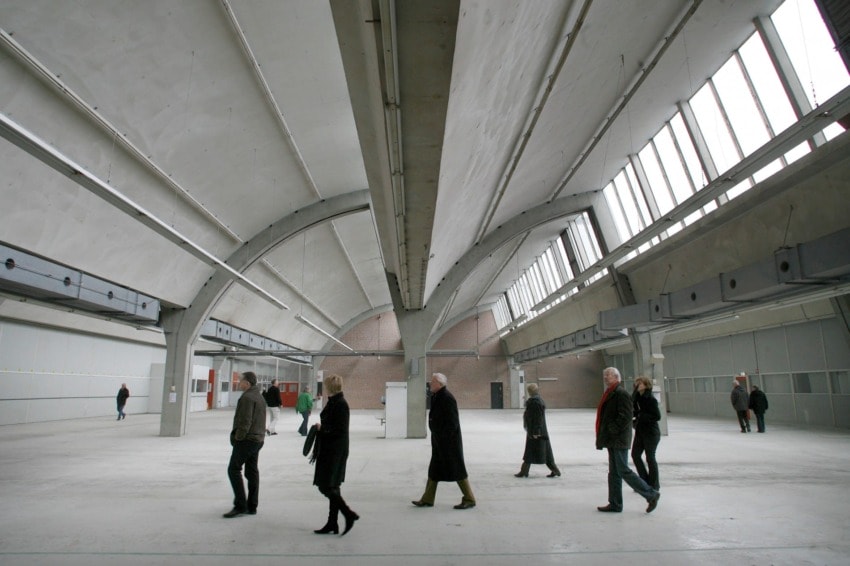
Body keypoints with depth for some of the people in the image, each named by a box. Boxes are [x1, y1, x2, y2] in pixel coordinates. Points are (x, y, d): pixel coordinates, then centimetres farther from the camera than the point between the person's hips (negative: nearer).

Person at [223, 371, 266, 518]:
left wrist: (238, 437, -11)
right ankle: (252, 506, 16)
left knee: (234, 469, -4)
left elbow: (245, 421, -21)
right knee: (252, 472, 11)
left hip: (247, 439, -10)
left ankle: (240, 505, -5)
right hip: (258, 439, 10)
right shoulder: (259, 396, 15)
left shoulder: (247, 397, -16)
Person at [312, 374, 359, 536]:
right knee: (331, 487, 14)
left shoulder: (340, 404, -17)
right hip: (329, 450, 10)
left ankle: (349, 514, 3)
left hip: (335, 452, -10)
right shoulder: (333, 402, 11)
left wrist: (321, 428, -11)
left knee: (327, 487, -6)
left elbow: (340, 430, -21)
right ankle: (332, 524, 22)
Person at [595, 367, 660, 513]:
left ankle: (651, 495, 9)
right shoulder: (610, 393, 15)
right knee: (614, 472, 12)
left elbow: (625, 416, -22)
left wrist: (613, 430, -18)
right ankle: (615, 504, 18)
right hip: (613, 441, 10)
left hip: (619, 440, -10)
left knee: (624, 471, -5)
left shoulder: (621, 393, -15)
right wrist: (603, 437, 14)